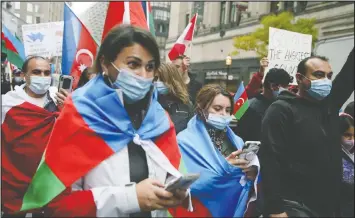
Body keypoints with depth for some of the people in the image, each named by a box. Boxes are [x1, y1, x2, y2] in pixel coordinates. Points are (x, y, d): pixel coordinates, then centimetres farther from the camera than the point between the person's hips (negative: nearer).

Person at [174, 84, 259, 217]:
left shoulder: (234, 139, 7)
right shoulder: (186, 141, -9)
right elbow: (189, 185, -18)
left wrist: (252, 172, -12)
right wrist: (224, 168, -23)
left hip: (238, 207, 5)